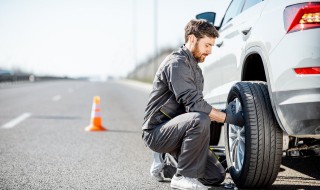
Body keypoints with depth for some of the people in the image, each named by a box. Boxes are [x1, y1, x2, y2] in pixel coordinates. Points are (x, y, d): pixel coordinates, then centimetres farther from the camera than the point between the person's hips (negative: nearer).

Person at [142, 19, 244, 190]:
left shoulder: (194, 67, 17)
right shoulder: (176, 63, -16)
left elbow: (195, 104, 16)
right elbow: (194, 104, -25)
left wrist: (224, 113, 1)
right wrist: (227, 118, -20)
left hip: (174, 128, 9)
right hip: (156, 132, -9)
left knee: (216, 176, 0)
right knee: (199, 120, -38)